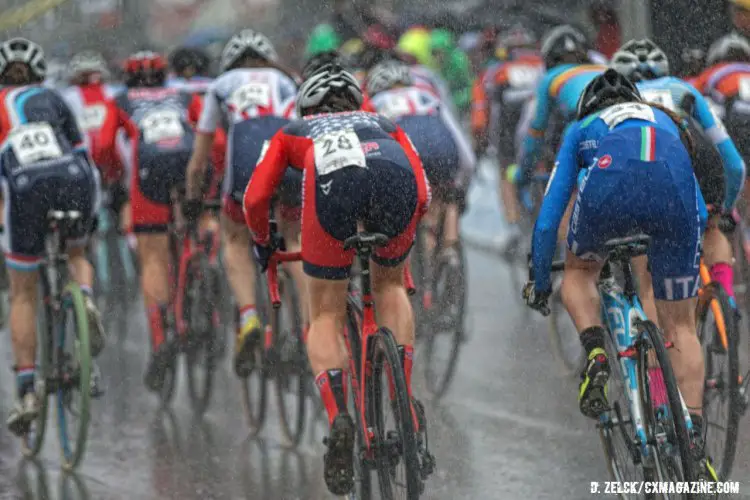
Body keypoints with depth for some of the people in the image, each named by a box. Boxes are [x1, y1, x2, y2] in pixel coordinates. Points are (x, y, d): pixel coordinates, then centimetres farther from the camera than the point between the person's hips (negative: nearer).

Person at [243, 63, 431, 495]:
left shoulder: (294, 132, 39)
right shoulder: (385, 126, 44)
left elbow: (255, 199, 27)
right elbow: (423, 195, 33)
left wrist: (263, 245, 45)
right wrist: (398, 237, 51)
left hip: (333, 182, -2)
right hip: (396, 176, 2)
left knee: (326, 317, 12)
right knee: (390, 284, 30)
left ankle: (339, 418, -10)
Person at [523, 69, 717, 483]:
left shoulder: (583, 129, 38)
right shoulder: (667, 120, 43)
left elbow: (548, 218, 36)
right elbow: (699, 211, 48)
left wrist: (540, 283, 47)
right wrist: (688, 264, 61)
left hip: (610, 181, -1)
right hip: (673, 188, 1)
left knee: (579, 271, 31)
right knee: (680, 326, 13)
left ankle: (595, 351, 4)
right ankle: (695, 442, 2)